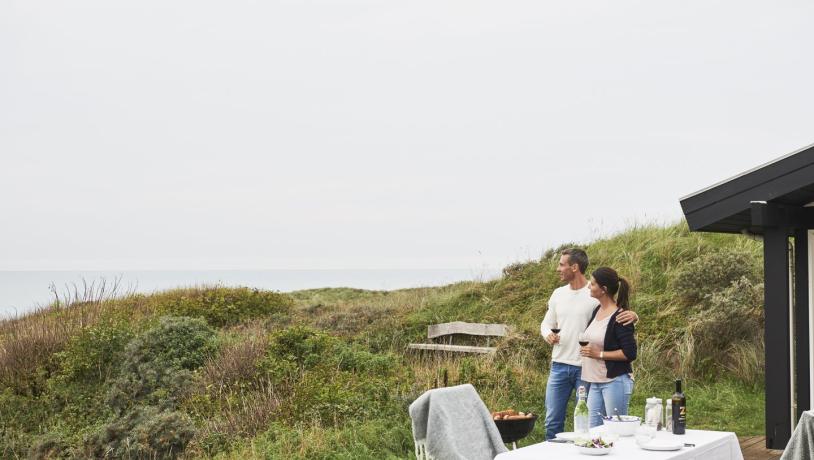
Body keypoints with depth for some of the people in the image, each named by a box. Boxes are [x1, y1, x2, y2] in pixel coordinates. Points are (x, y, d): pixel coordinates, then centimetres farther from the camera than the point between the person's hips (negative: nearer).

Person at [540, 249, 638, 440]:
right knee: (553, 421, 9)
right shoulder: (558, 294, 9)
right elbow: (546, 323, 19)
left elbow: (621, 314, -5)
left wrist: (633, 315, -28)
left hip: (586, 368, -5)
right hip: (559, 365, 5)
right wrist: (548, 335, -4)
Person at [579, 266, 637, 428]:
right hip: (595, 382, 8)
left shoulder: (620, 317, -14)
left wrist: (599, 354, -18)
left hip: (615, 382, -8)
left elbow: (630, 353, -17)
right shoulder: (597, 311, 11)